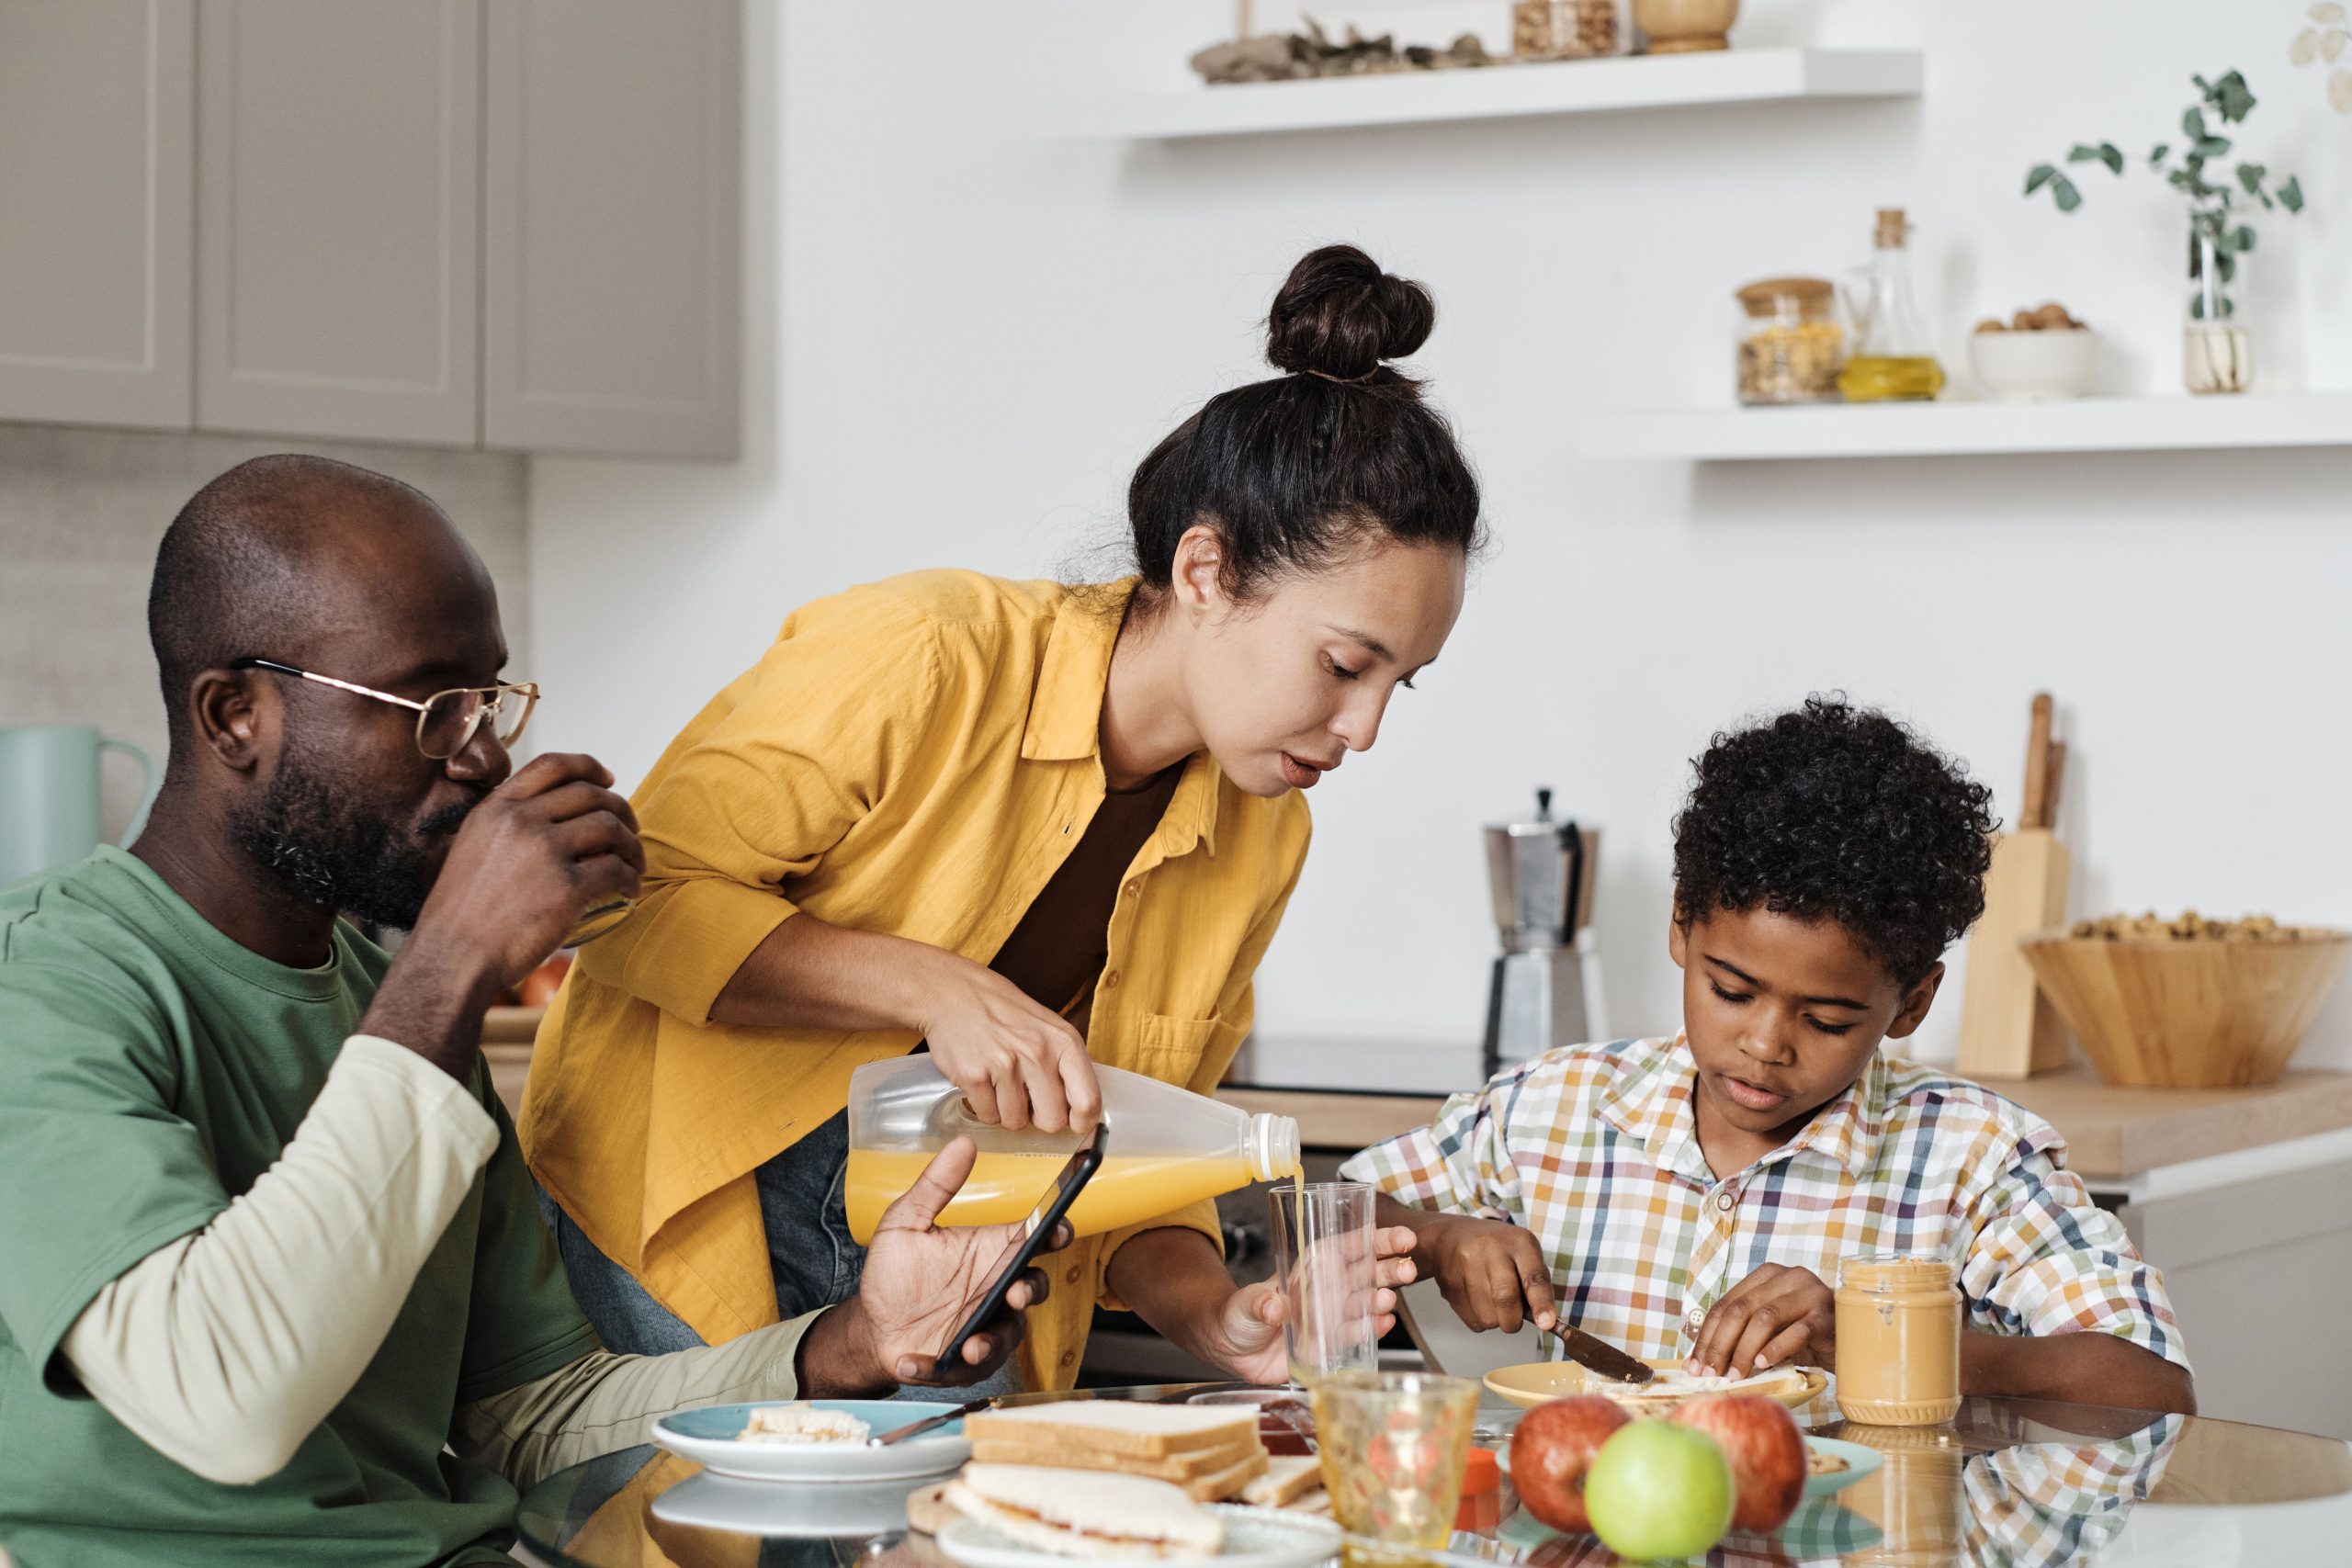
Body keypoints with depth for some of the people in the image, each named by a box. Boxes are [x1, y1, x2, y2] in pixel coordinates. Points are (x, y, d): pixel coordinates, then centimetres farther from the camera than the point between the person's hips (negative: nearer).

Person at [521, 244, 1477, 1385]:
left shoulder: (1262, 841, 2)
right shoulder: (915, 661, -18)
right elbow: (639, 904, -17)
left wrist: (1218, 1318, -13)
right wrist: (933, 990, -26)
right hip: (679, 1227, -5)